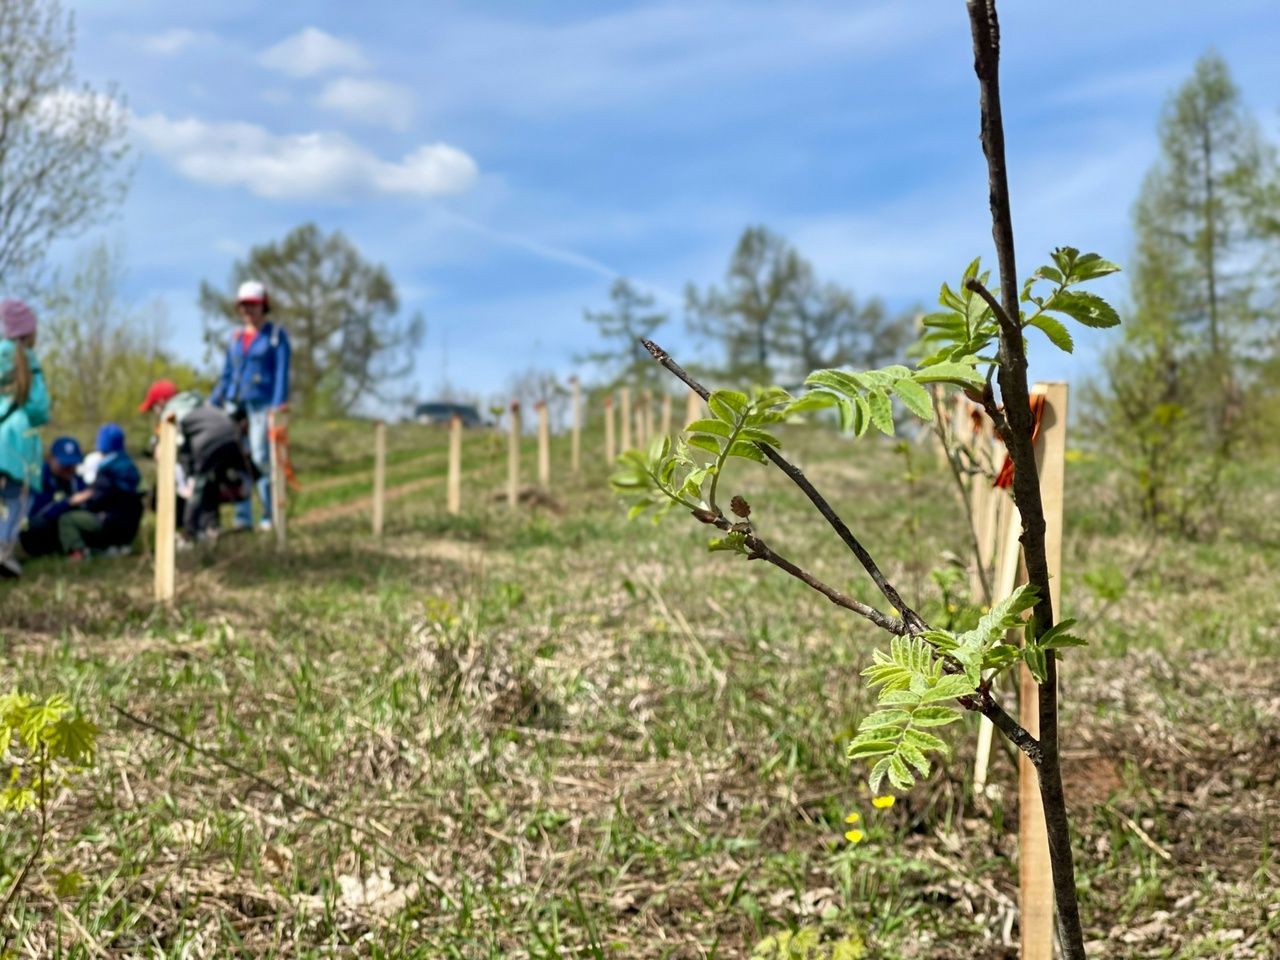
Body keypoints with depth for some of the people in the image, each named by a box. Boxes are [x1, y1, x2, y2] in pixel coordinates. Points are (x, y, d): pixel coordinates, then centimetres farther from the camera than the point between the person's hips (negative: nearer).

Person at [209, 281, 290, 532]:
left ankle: (270, 517, -6)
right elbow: (226, 375, 22)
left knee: (261, 459, -12)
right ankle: (243, 518, 5)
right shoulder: (236, 339, 18)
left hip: (261, 404, -5)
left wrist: (279, 404, -15)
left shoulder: (276, 335, 5)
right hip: (235, 404, 5)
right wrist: (211, 406, 17)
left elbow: (282, 371, -4)